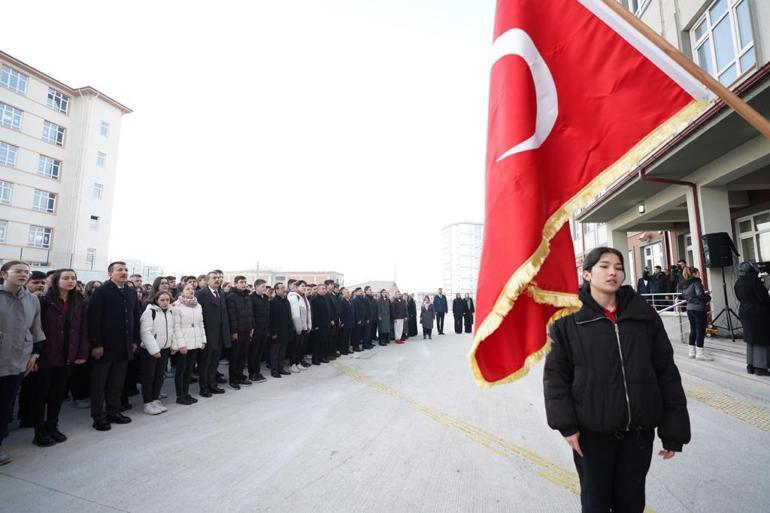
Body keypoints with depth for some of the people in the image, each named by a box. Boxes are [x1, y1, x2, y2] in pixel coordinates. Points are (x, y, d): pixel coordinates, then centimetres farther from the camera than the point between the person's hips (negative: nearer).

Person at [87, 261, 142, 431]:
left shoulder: (131, 293, 10)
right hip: (105, 345, -5)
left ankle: (113, 411, 25)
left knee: (117, 382, 13)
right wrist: (96, 344, -15)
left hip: (125, 346, 5)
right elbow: (93, 318, -12)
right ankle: (98, 417, 18)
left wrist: (135, 341, 8)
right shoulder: (101, 292, -7)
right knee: (99, 383, 8)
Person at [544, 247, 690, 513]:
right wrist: (566, 424, -11)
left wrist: (673, 429, 2)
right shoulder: (568, 319, -8)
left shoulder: (644, 314, 0)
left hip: (639, 430, 3)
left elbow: (667, 372, 3)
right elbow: (555, 374, -6)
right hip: (591, 431, -2)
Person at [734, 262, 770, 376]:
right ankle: (760, 367, 5)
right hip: (758, 313, -7)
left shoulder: (738, 283, 5)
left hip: (744, 312, 7)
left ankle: (751, 366, 20)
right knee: (760, 340, 1)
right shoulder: (754, 280, -17)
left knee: (750, 339, 15)